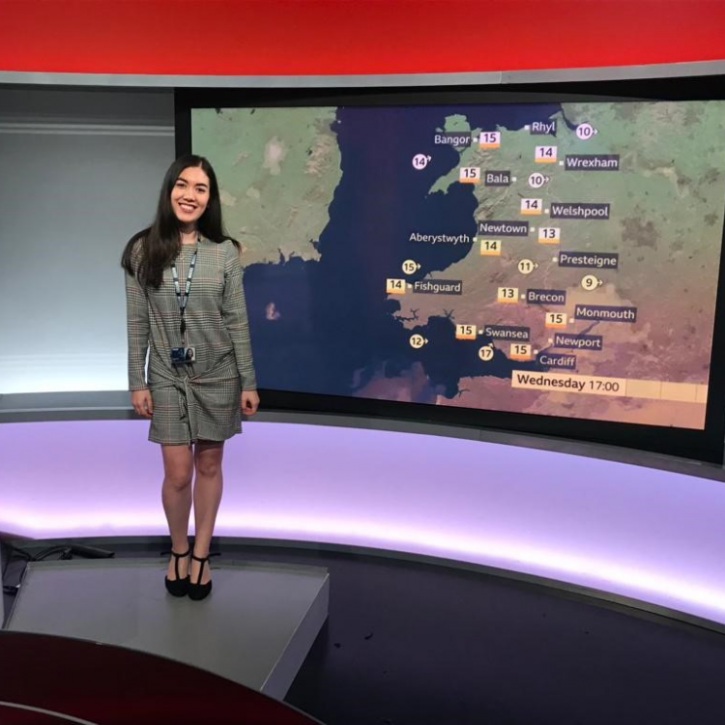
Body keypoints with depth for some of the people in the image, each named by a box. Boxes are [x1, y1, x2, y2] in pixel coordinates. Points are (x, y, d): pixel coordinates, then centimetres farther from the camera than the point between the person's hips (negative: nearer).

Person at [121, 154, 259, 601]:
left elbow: (238, 322, -3)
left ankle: (201, 554, 28)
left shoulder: (225, 252, -5)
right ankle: (178, 552, 28)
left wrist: (248, 382, -4)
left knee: (210, 467, 11)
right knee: (178, 474, 3)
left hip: (218, 377, 0)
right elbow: (137, 324, -2)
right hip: (168, 378, 0)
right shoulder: (143, 250, -4)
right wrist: (137, 382, -3)